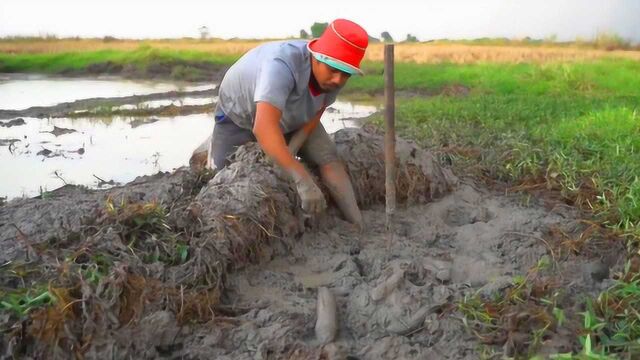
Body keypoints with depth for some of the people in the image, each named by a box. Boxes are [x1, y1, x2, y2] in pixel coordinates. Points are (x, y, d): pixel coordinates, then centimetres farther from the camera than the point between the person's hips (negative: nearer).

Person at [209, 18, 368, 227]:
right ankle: (213, 147, 29)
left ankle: (358, 226, -11)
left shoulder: (334, 74, -24)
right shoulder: (282, 65, -45)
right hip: (240, 113, -4)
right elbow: (264, 127, -56)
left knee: (328, 158, -14)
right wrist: (303, 181, -60)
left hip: (292, 118, 4)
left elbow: (314, 117, -10)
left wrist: (290, 151, -27)